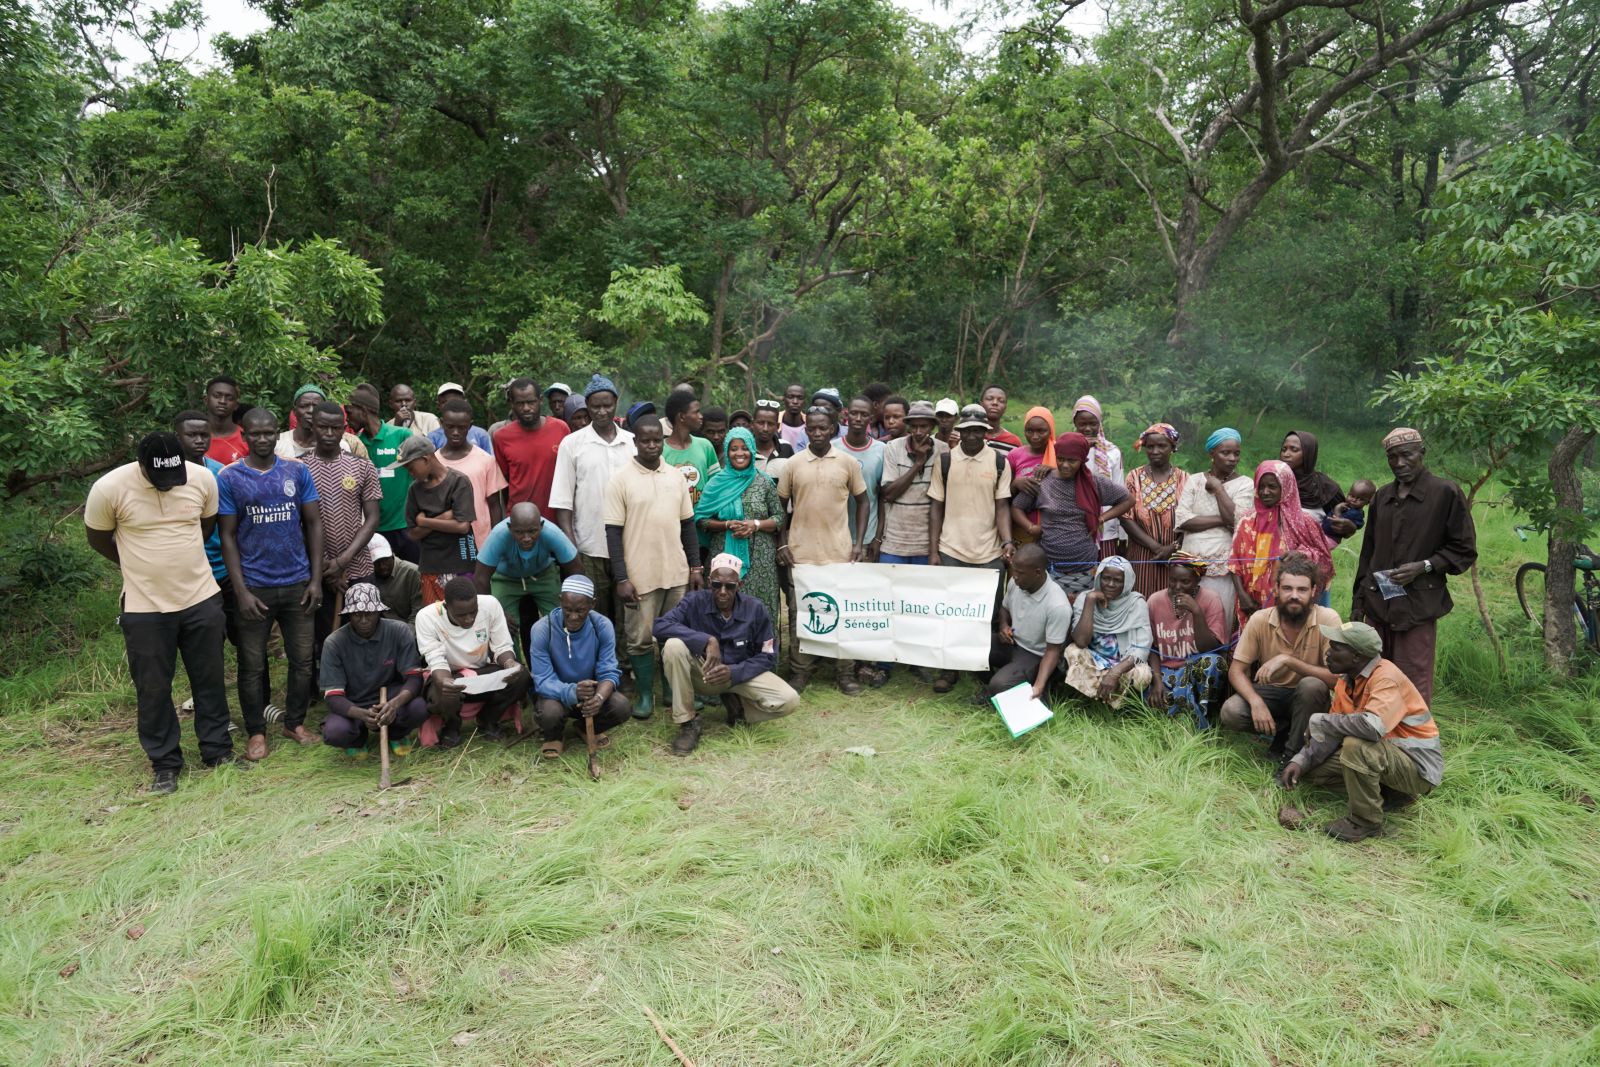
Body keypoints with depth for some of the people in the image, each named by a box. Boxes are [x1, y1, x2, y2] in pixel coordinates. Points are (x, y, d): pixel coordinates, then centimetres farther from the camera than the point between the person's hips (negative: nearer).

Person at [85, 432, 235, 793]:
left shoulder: (202, 478, -8)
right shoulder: (109, 488, -16)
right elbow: (98, 539, 1)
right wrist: (145, 566, 9)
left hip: (201, 598, 2)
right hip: (145, 608, -2)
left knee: (210, 680, 12)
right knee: (153, 689, 8)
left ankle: (218, 751, 26)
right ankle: (164, 764, 23)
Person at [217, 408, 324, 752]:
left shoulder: (298, 471, 3)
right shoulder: (229, 477, -2)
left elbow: (314, 524, 5)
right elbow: (228, 537, -1)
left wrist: (316, 580, -1)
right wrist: (241, 591, -8)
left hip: (298, 584, 2)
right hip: (254, 587, -2)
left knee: (302, 659, 8)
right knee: (252, 665, 6)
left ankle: (295, 722, 24)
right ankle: (256, 732, 20)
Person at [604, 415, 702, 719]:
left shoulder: (676, 477, 6)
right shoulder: (620, 480, -6)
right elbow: (613, 532, -7)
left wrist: (695, 566, 7)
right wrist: (621, 578, -12)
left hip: (677, 572, 4)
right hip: (640, 575, -4)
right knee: (640, 638, 5)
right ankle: (644, 694, 19)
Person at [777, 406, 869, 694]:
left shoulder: (848, 462, 1)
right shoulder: (792, 464, 2)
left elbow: (862, 501, 9)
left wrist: (859, 542, 1)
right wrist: (782, 544, 1)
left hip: (840, 551, 0)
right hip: (801, 552, 0)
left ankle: (845, 672, 16)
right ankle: (800, 672, 17)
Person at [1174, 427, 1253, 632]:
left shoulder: (1244, 483, 3)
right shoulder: (1194, 480, 9)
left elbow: (1235, 519, -13)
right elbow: (1181, 520, -5)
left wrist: (1217, 487, -6)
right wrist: (1222, 520, -11)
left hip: (1223, 565, -2)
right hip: (1191, 563, 2)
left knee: (1219, 622, -2)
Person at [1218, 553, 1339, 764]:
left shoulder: (1327, 620, -18)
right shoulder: (1260, 620, -13)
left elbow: (1335, 678, -24)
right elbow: (1236, 670, -10)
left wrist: (1287, 659, -34)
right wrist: (1256, 702, -29)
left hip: (1307, 699, -1)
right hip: (1270, 692, 2)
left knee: (1312, 685, -36)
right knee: (1230, 712, -27)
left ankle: (1292, 754, -14)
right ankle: (1286, 731, 1)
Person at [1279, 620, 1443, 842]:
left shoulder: (1386, 677, -24)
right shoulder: (1346, 681, 1)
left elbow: (1372, 726, -40)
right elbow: (1333, 732, 5)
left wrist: (1321, 721, -25)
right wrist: (1301, 761, -9)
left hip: (1418, 766, -8)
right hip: (1385, 755, 9)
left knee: (1356, 746, -35)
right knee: (1311, 769, 1)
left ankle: (1367, 822, -13)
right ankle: (1390, 794, 10)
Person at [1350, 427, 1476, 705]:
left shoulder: (1446, 493, -2)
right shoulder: (1382, 497, 15)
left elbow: (1465, 550, 1)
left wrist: (1423, 566, -14)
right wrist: (1358, 601, 17)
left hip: (1418, 606, -5)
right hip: (1377, 606, 5)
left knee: (1414, 687, -4)